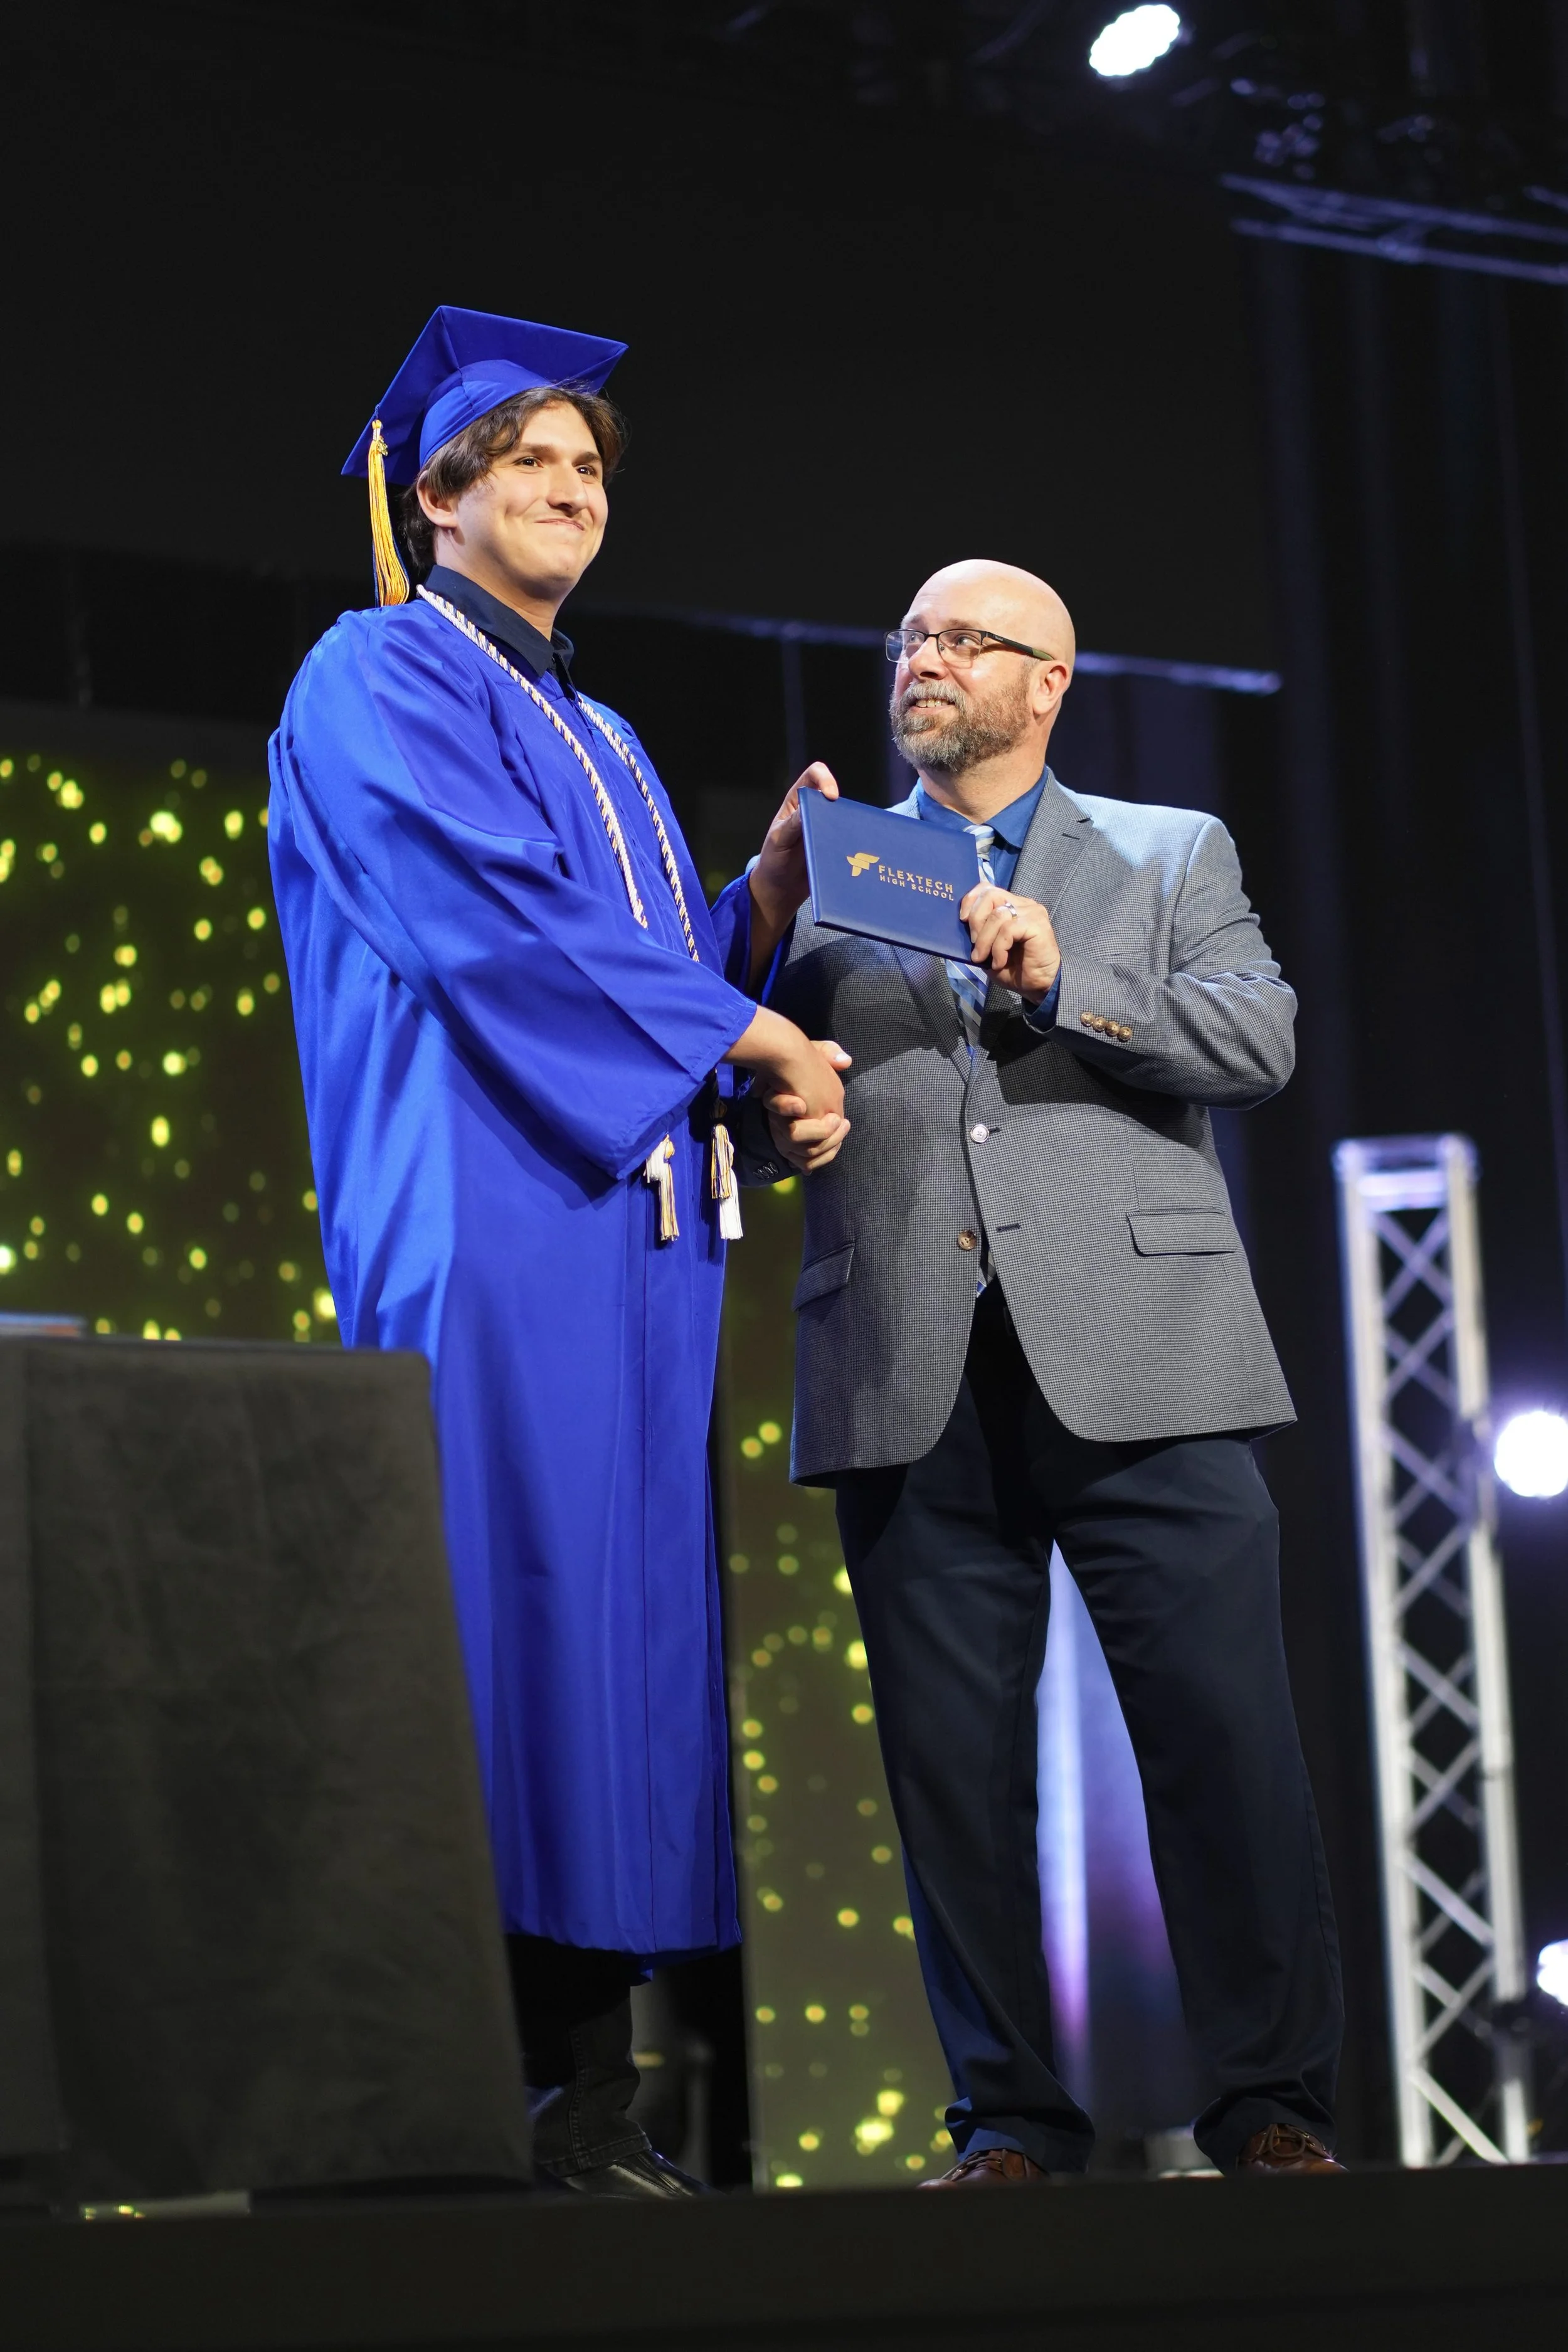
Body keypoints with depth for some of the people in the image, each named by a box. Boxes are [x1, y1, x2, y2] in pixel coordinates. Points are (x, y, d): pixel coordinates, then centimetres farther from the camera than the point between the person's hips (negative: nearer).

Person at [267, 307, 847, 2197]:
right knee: (489, 1609, -15)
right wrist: (738, 1030, -7)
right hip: (488, 1222, -8)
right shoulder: (378, 681, 3)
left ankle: (588, 2090, -1)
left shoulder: (601, 740, 28)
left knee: (622, 1624, 0)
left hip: (631, 1225, 8)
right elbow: (491, 924, -10)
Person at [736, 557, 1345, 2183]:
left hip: (1137, 1361, -1)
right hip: (910, 1382, 2)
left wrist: (1066, 981, -11)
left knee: (1225, 1735, -6)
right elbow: (755, 1141, 10)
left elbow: (1261, 1039, 1)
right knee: (953, 1761, 0)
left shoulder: (1172, 856, 18)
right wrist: (772, 925, -3)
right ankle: (1011, 2112, 7)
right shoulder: (831, 877, 19)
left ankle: (1273, 2104, 2)